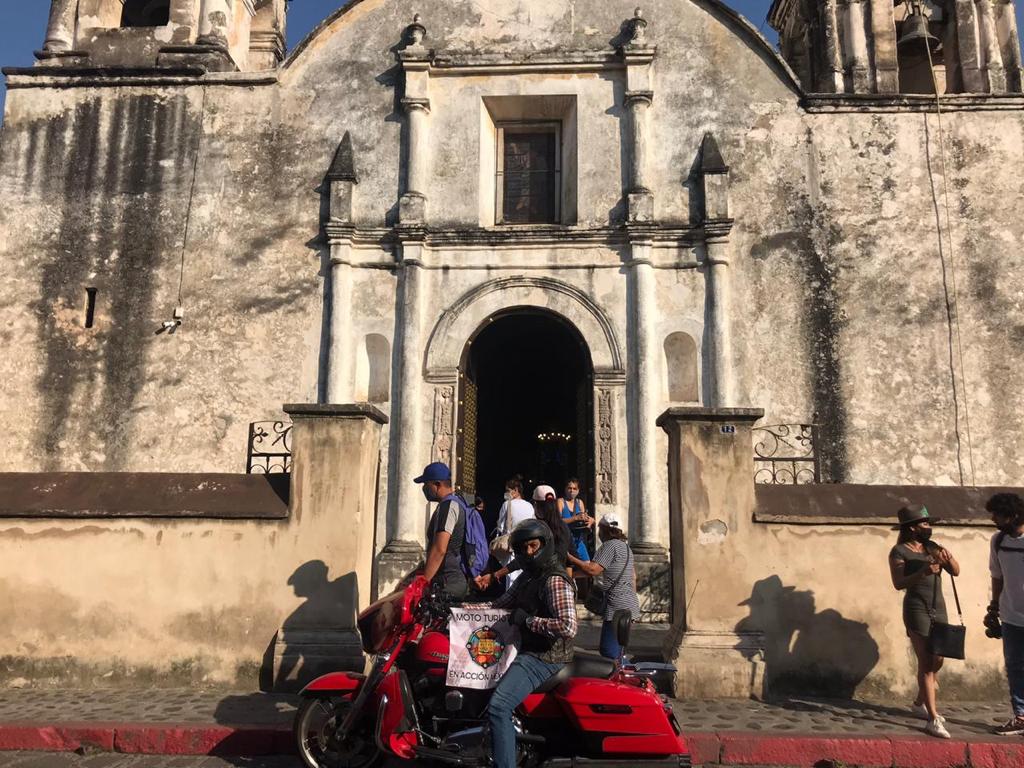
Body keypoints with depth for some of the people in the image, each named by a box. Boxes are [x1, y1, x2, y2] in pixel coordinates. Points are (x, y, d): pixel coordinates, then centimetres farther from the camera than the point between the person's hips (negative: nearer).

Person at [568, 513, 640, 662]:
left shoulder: (610, 545, -12)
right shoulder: (625, 546, 19)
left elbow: (593, 570, -22)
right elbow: (634, 576, 25)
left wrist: (570, 558, -15)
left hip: (617, 608, -10)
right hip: (629, 605, 10)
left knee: (609, 653, -10)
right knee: (616, 652, 17)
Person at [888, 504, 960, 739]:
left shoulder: (932, 547, 10)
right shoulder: (899, 552, -8)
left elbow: (956, 572, 5)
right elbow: (898, 583, -17)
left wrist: (948, 558, -15)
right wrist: (922, 572, -31)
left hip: (939, 608, 7)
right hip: (917, 609, -7)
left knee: (936, 661, 15)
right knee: (926, 663, -10)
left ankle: (920, 703, 36)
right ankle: (933, 720, -7)